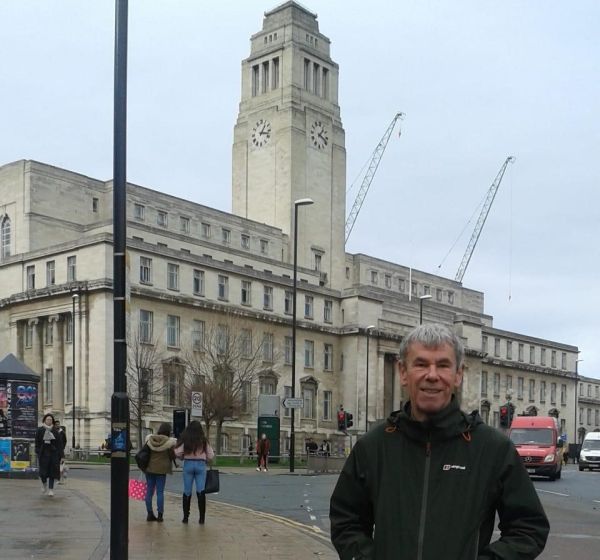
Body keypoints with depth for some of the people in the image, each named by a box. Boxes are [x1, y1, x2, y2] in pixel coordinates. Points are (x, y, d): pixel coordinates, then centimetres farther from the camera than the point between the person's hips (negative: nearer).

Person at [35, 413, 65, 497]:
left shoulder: (55, 431, 4)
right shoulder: (40, 430, 2)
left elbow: (59, 443, 2)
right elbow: (37, 442, 1)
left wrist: (61, 454, -5)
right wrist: (37, 452, -7)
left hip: (53, 453, 1)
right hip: (43, 453, -1)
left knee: (52, 471, -1)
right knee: (43, 471, -3)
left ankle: (51, 489, 3)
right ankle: (44, 484, 26)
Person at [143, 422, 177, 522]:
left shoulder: (149, 438, 2)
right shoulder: (170, 441, -12)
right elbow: (173, 456, -6)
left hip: (149, 468, 4)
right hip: (161, 469, -4)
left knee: (149, 491, 9)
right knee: (160, 492, 2)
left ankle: (150, 514, 12)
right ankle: (160, 515, 2)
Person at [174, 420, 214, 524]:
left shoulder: (185, 439, -1)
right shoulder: (203, 440, 2)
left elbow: (178, 453, -6)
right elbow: (210, 455, 4)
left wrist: (183, 457, 14)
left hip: (188, 464, 0)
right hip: (201, 465, 0)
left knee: (187, 491, 7)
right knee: (201, 491, -1)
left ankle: (185, 517, 11)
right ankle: (202, 518, -4)